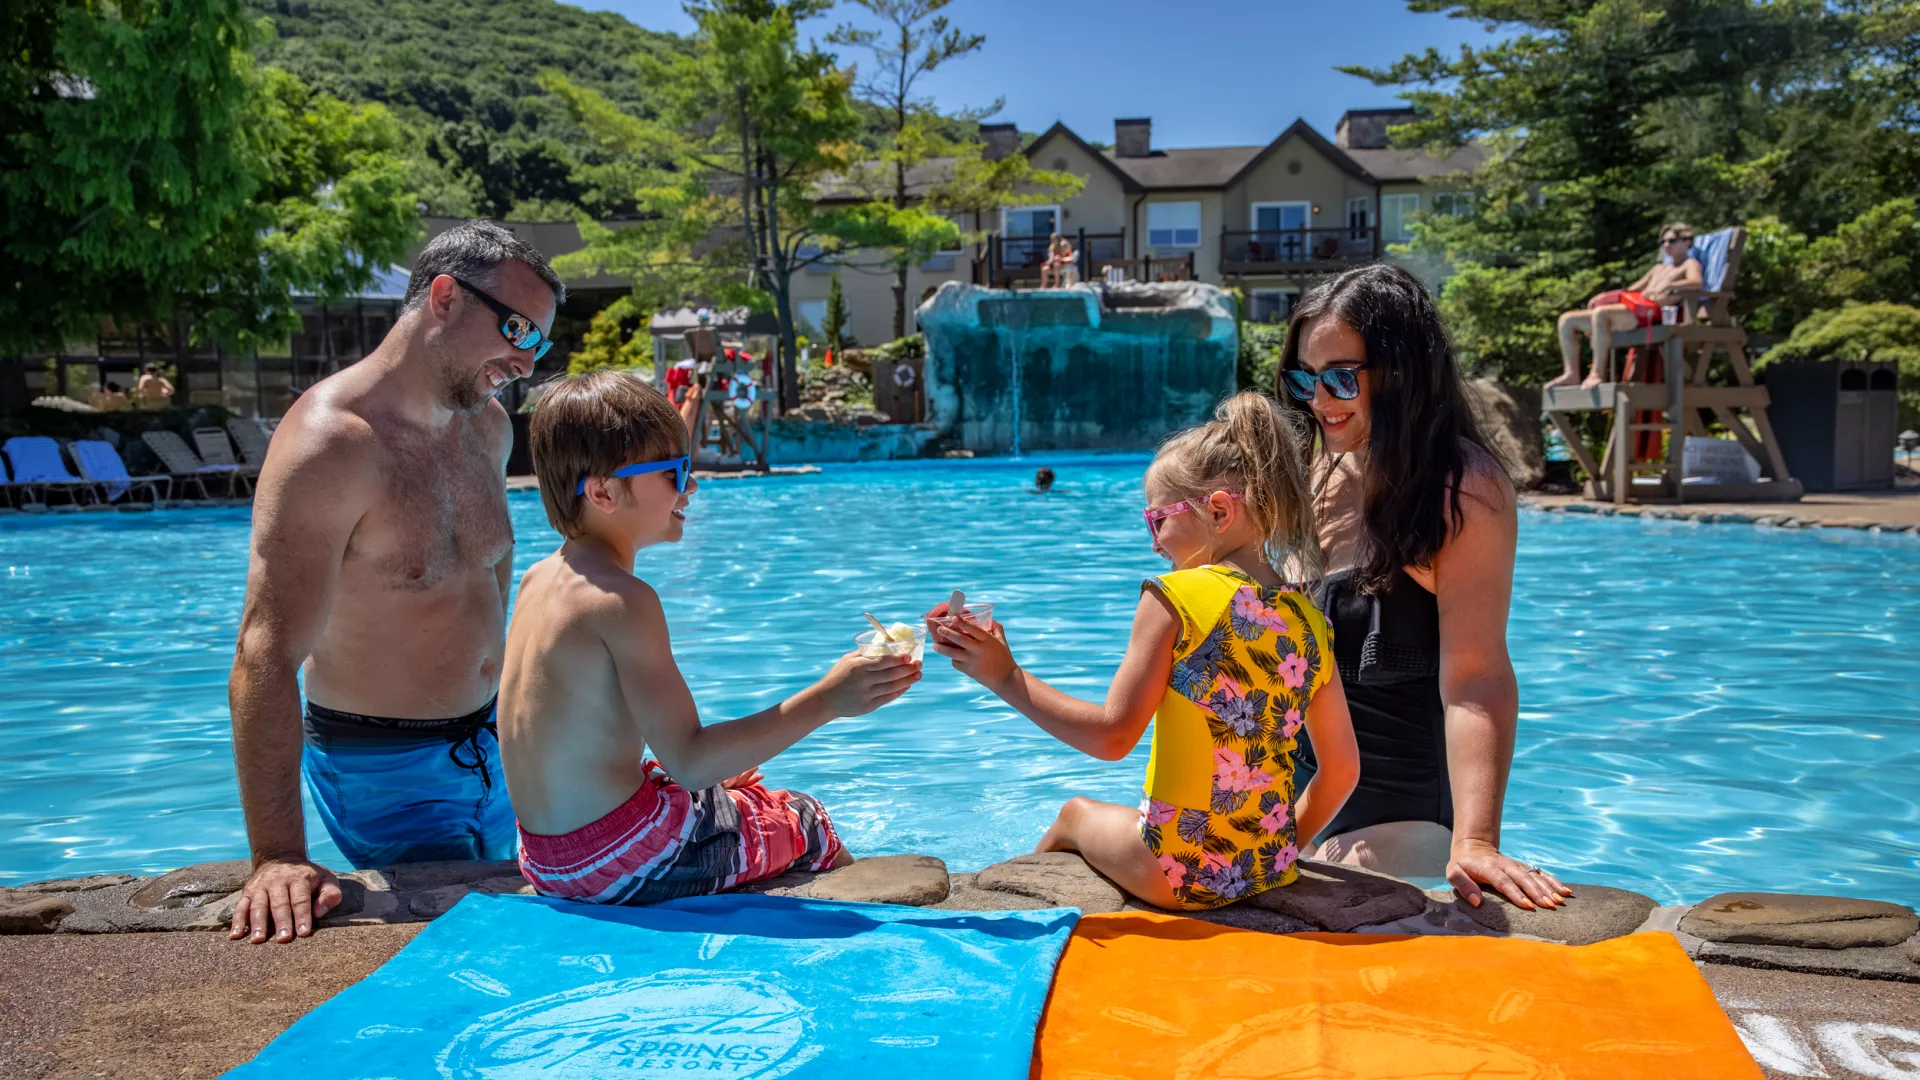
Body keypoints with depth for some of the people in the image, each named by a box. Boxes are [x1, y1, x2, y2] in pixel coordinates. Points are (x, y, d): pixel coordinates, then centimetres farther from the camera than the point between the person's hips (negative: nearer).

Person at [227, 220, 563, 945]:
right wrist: (278, 856, -35)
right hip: (384, 768, -8)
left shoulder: (488, 427, 2)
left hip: (487, 743, 8)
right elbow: (266, 658, -29)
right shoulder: (330, 442, -24)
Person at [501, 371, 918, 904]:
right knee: (803, 821, 14)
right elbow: (689, 760, -27)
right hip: (624, 864, -9)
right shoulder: (623, 600, -23)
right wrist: (824, 700, -27)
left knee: (747, 791, 31)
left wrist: (713, 766, 16)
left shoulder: (539, 579, 5)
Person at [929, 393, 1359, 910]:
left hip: (1176, 873, -5)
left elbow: (1112, 736, -15)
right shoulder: (1309, 621, 2)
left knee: (1076, 813, 27)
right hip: (1271, 869, 5)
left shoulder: (1177, 597, -15)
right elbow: (1341, 770, 7)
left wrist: (1005, 676, -6)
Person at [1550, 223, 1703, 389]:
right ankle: (1571, 375, -8)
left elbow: (1696, 282, -11)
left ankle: (1598, 374, -35)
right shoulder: (1659, 267, 35)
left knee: (1600, 313, -38)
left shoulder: (1689, 264, 11)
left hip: (1649, 311, -9)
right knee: (1567, 320, 1)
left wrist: (1669, 286, -29)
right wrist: (1602, 297, 20)